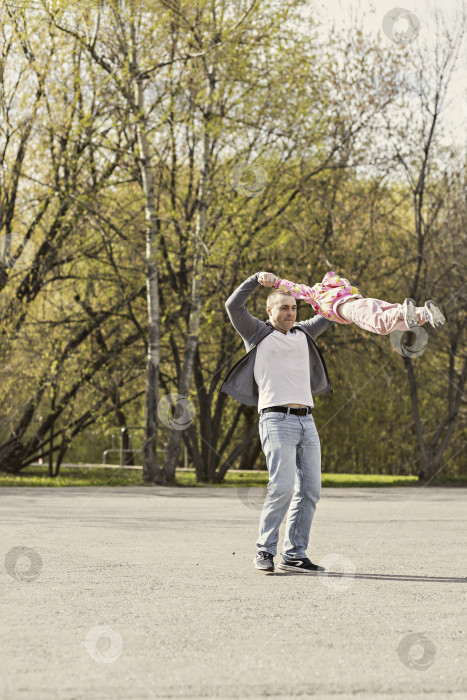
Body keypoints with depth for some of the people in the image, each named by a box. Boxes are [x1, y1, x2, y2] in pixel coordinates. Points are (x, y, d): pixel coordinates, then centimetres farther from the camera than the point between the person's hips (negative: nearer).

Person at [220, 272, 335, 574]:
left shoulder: (302, 333, 22)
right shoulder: (259, 334, 7)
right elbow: (233, 306, -7)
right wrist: (257, 279, -15)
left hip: (307, 422, 6)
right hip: (277, 421, -6)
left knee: (310, 489, 0)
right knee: (282, 486, -17)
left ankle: (294, 554, 3)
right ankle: (265, 551, -6)